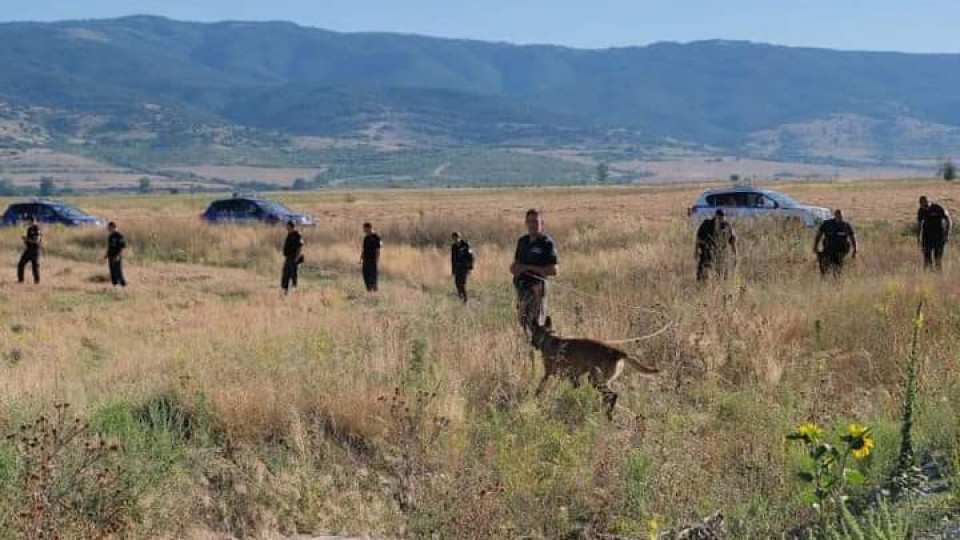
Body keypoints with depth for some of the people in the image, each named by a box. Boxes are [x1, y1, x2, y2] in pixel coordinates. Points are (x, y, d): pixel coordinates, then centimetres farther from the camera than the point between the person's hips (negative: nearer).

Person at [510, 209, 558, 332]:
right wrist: (514, 268, -1)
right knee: (523, 322, 11)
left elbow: (553, 271, -15)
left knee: (536, 325, -7)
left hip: (537, 288, -7)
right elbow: (516, 262, 24)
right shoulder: (522, 241, 12)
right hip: (522, 287, 7)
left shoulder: (547, 243, -8)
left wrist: (528, 268, -16)